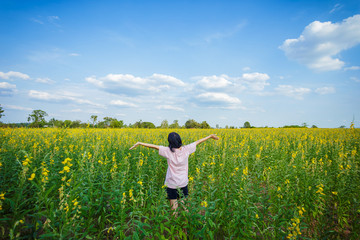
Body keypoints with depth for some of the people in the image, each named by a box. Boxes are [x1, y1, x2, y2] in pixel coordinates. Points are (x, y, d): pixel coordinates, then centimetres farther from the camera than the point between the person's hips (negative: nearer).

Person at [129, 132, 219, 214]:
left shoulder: (168, 151, -18)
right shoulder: (186, 149, -10)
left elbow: (154, 146, -15)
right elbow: (198, 142, 1)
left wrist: (139, 143, -7)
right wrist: (210, 135, 13)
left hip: (171, 184, -2)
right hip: (183, 183, 3)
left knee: (174, 208, 10)